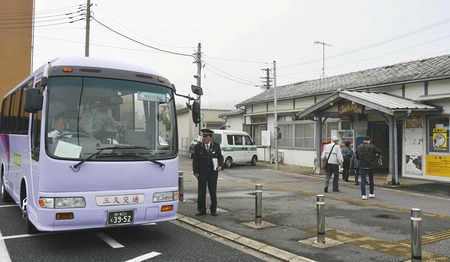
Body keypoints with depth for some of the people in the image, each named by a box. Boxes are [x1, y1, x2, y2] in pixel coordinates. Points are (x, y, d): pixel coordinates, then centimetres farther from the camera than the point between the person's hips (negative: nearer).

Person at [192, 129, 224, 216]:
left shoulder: (216, 146, 3)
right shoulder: (198, 147, 1)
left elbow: (220, 157, 7)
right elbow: (195, 160, 3)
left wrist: (220, 165, -11)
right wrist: (195, 171, -5)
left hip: (213, 173, 0)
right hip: (201, 172, 0)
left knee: (213, 192, 5)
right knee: (201, 192, 5)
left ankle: (213, 210, 17)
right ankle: (201, 210, 15)